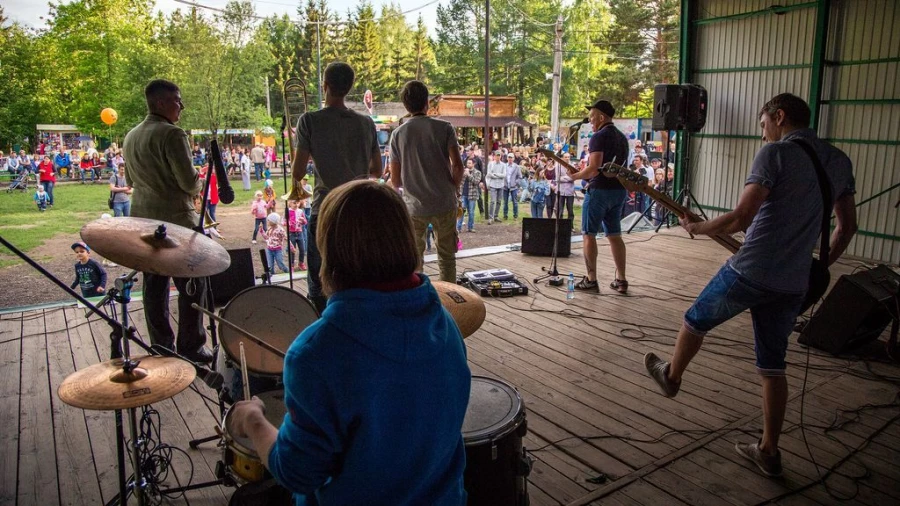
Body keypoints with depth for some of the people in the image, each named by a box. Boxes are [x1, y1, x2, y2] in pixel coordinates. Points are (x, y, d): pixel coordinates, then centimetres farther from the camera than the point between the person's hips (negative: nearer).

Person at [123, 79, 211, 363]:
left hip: (142, 220, 8)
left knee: (154, 287, 12)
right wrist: (197, 180, 3)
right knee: (191, 286, 1)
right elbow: (190, 183, -18)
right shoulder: (172, 134, -15)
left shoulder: (131, 137, 12)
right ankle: (191, 348, 6)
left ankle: (161, 348, 20)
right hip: (177, 221, -8)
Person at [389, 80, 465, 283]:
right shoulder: (444, 128, -4)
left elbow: (395, 179, 1)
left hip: (413, 206, 1)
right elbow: (458, 166, -9)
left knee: (414, 259, 15)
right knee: (447, 257, 12)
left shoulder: (398, 134, 1)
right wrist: (452, 189, 8)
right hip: (444, 204, -1)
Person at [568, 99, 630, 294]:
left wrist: (574, 176, -6)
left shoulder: (599, 137, -13)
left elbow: (594, 168, -21)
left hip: (600, 190, -8)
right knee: (614, 235, 11)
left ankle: (591, 280, 3)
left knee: (589, 234, 1)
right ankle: (621, 280, 12)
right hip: (619, 190, 8)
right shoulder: (622, 137, 15)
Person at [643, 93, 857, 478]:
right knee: (773, 367, 15)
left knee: (695, 321, 21)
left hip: (749, 272, -6)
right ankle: (768, 451, 23)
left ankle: (671, 376, 43)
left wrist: (698, 228, -5)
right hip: (793, 283, 7)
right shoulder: (839, 161, 10)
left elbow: (741, 218, -21)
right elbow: (847, 226, 17)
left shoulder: (776, 153, -13)